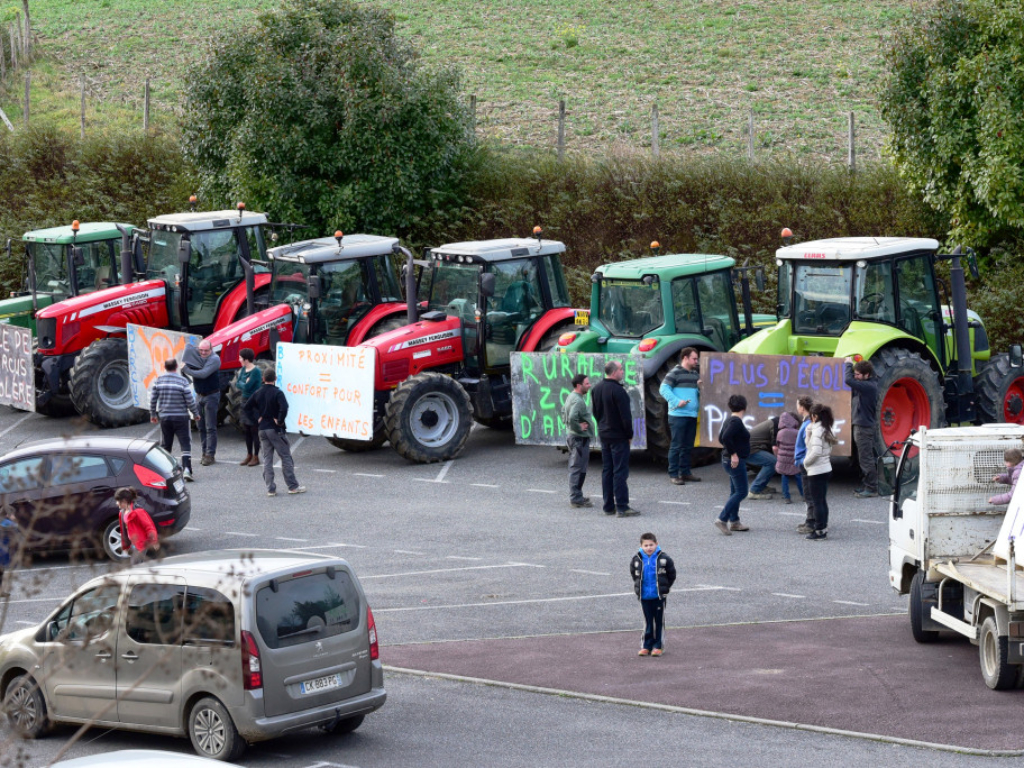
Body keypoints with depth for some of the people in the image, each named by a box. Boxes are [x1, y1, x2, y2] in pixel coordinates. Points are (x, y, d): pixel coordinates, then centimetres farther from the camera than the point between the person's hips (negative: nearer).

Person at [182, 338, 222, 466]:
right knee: (202, 427, 8)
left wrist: (186, 370, -14)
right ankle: (205, 453, 14)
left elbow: (203, 374, -22)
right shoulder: (197, 357, 7)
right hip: (200, 396, 7)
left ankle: (210, 454, -8)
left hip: (211, 396, -7)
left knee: (210, 427, -8)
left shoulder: (214, 359, -12)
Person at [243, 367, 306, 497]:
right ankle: (293, 486, 5)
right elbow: (284, 407, -28)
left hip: (262, 429, 5)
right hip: (275, 430, -5)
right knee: (286, 457, 3)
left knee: (267, 459, 8)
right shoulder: (277, 393, -13)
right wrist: (280, 421, -15)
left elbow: (246, 408, 10)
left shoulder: (258, 393, 6)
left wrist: (257, 418, 7)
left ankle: (270, 488, 4)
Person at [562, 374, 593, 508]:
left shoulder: (571, 397, 12)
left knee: (575, 467, 17)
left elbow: (564, 411, 27)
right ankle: (576, 498, -5)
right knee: (578, 468, -7)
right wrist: (579, 428, -20)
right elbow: (572, 418, -35)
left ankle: (576, 496, 26)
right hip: (580, 438, -11)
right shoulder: (578, 401, -21)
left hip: (572, 436, 11)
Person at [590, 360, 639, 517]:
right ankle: (622, 507, -7)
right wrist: (629, 434, -7)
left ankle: (608, 506, 15)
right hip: (618, 436, -8)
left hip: (604, 434, 8)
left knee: (607, 471, 12)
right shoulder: (617, 391, -20)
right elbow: (625, 416, -19)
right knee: (620, 471, -6)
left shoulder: (596, 389, 7)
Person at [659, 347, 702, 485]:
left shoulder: (695, 374, 17)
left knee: (688, 446, 11)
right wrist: (677, 401, -22)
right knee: (676, 446, -5)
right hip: (678, 415, -8)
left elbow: (697, 391, 26)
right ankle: (673, 474, -2)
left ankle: (685, 472, 19)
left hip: (692, 416, 8)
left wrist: (701, 387, 2)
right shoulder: (675, 373, -6)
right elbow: (664, 389, -12)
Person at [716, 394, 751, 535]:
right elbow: (725, 438, -30)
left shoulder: (730, 420, 11)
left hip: (729, 460, 10)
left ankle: (734, 521, 21)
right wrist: (733, 454, -24)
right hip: (736, 461, -10)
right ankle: (722, 520, -11)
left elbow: (721, 438, 20)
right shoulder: (736, 422, -18)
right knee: (741, 492, -7)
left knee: (735, 491, 16)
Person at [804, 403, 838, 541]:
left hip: (816, 471, -9)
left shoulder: (817, 430, -17)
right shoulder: (826, 430, 11)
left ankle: (819, 530, 0)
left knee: (817, 501, -3)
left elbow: (816, 451, -26)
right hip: (826, 468, 9)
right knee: (822, 501, 15)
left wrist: (806, 462, -10)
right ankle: (824, 528, 20)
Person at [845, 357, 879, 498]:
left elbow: (849, 381, -27)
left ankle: (871, 489, -2)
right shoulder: (867, 384, 10)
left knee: (866, 459, -5)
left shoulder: (869, 386, -21)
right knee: (863, 458, 16)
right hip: (861, 425, 10)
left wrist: (848, 364, -13)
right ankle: (865, 486, 23)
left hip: (865, 427, -10)